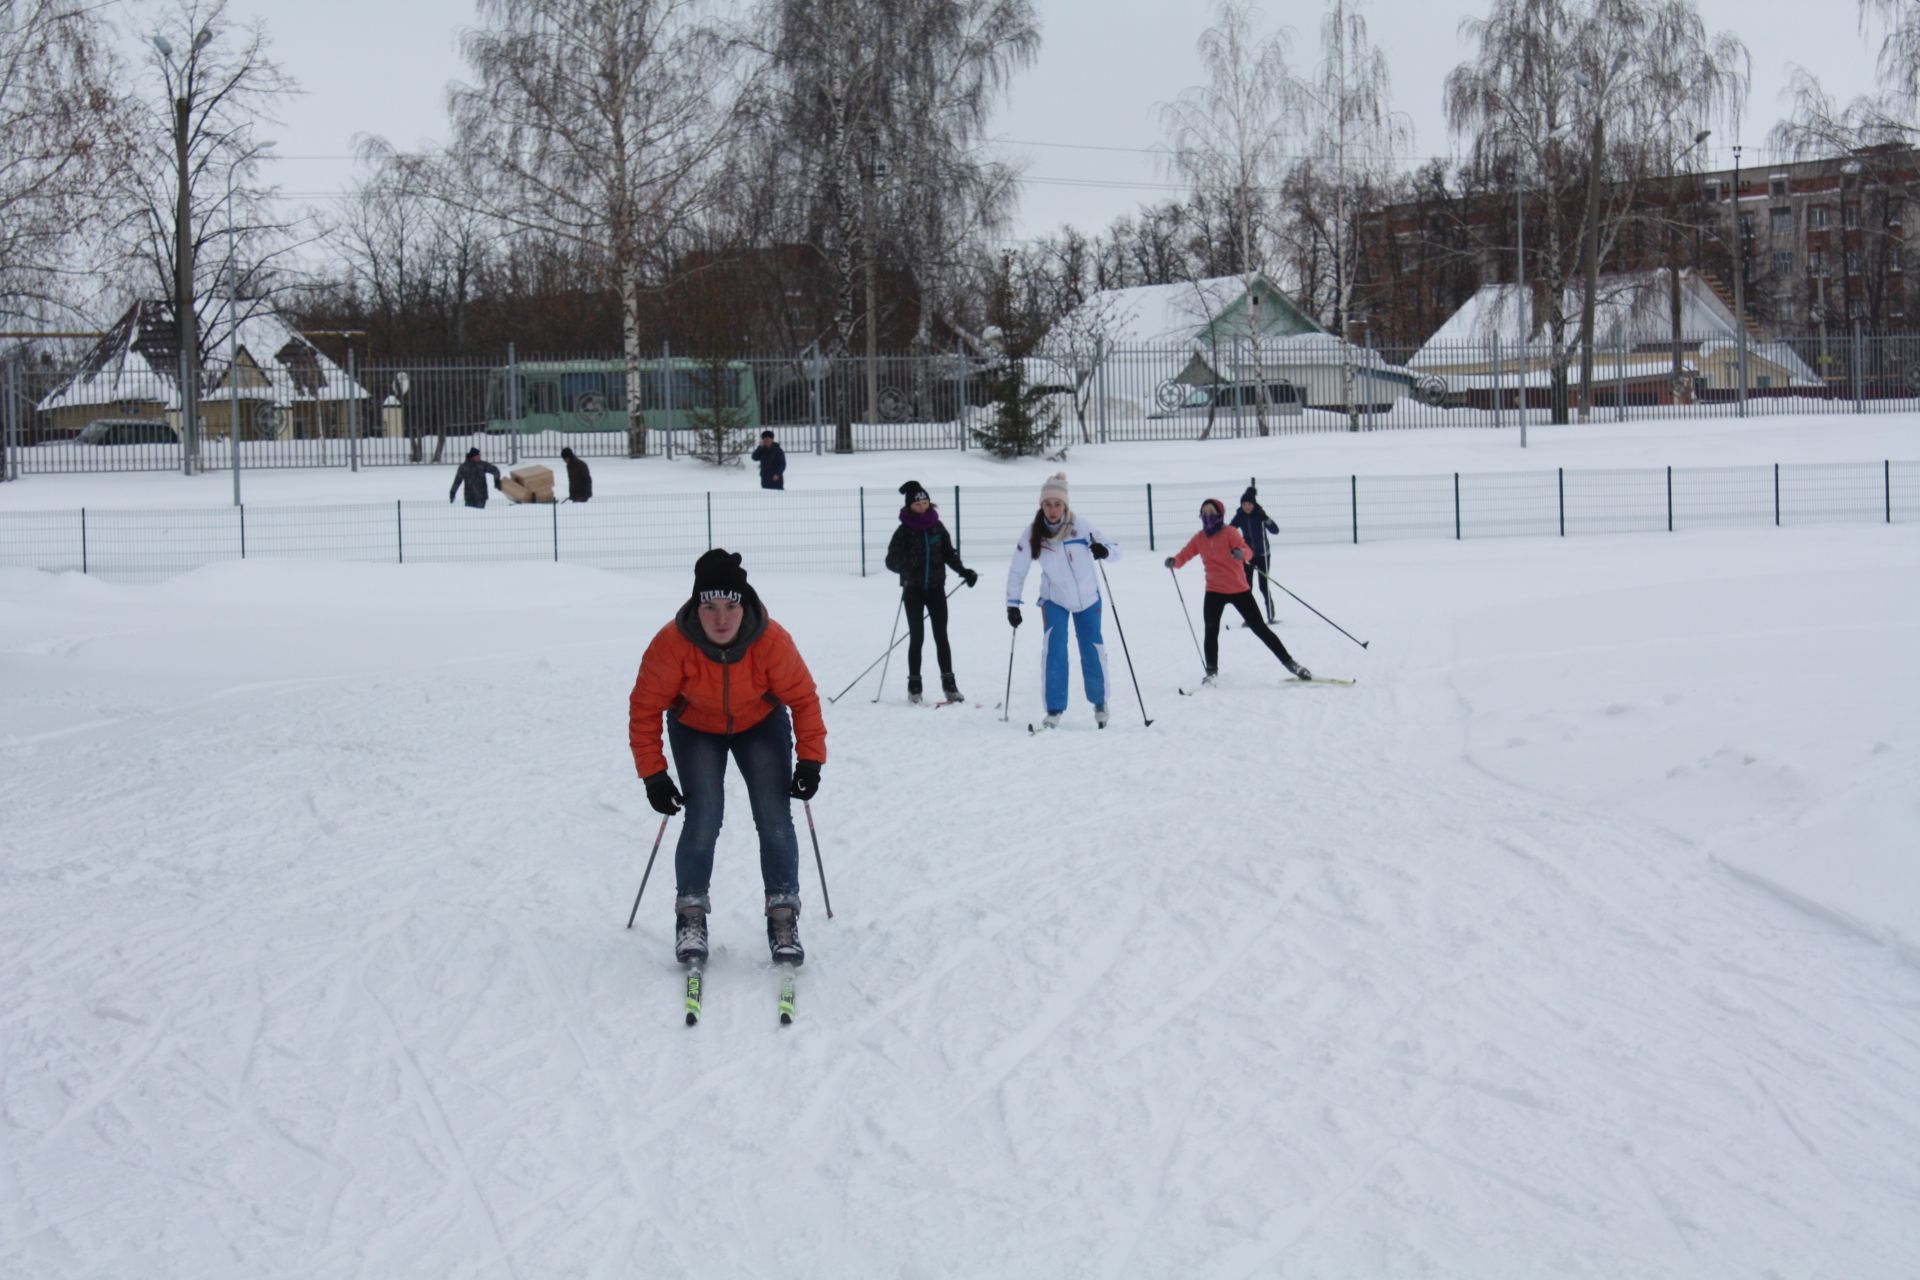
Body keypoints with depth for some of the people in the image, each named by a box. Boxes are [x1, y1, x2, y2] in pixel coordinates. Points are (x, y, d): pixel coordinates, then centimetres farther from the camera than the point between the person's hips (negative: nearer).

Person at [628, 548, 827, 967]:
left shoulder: (771, 641, -32)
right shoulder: (673, 643, -33)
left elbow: (803, 697, -18)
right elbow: (645, 707, -22)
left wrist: (811, 759, -21)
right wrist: (653, 773, -22)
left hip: (761, 724, 1)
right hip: (696, 728, -1)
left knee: (775, 820, -8)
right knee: (703, 820, -15)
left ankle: (783, 916, 2)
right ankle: (691, 915, 0)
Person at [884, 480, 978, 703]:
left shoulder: (937, 527, 3)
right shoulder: (904, 531, -5)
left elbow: (949, 553, 13)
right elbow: (891, 561, -7)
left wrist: (963, 571, 0)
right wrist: (906, 564, -28)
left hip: (936, 587, 2)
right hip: (913, 590, -2)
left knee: (941, 635, 2)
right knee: (917, 636, -1)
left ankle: (949, 683, 5)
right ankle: (914, 685, 6)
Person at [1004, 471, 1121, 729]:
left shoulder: (1081, 526, -20)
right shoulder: (1032, 534, -17)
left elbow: (1116, 549, -14)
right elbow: (1017, 571, -9)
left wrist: (1104, 550, -37)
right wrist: (1012, 604, -14)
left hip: (1088, 599, 0)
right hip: (1054, 600, 0)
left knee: (1093, 653, 6)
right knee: (1053, 650, -16)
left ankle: (1099, 703, 30)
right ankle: (1054, 710, -7)